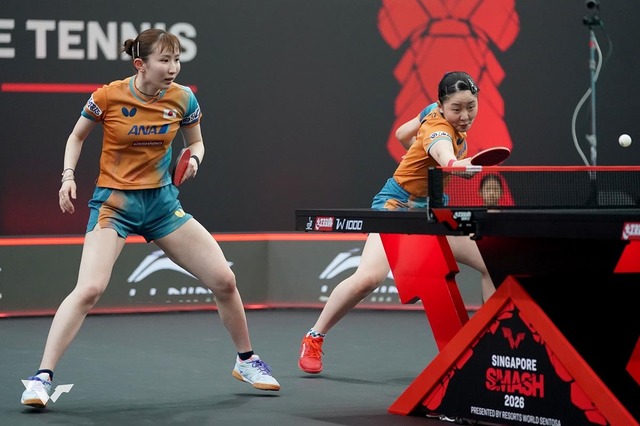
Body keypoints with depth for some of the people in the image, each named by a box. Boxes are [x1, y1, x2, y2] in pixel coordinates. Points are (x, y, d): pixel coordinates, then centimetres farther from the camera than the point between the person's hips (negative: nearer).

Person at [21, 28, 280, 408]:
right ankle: (42, 377, -16)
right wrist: (68, 176, -10)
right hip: (114, 202, -3)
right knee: (89, 289, -23)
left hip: (162, 202, 4)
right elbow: (77, 137, 5)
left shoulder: (182, 99, -6)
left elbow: (196, 142, 12)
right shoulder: (108, 97, -14)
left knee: (224, 280, -1)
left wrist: (194, 160, -10)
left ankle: (247, 361, 22)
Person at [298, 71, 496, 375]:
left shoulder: (434, 111, -5)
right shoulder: (439, 129, -29)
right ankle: (314, 338, -9)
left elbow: (402, 134, 13)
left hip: (434, 211, 8)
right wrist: (470, 164, -73)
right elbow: (448, 163, -54)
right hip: (397, 204, -8)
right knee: (369, 277, -29)